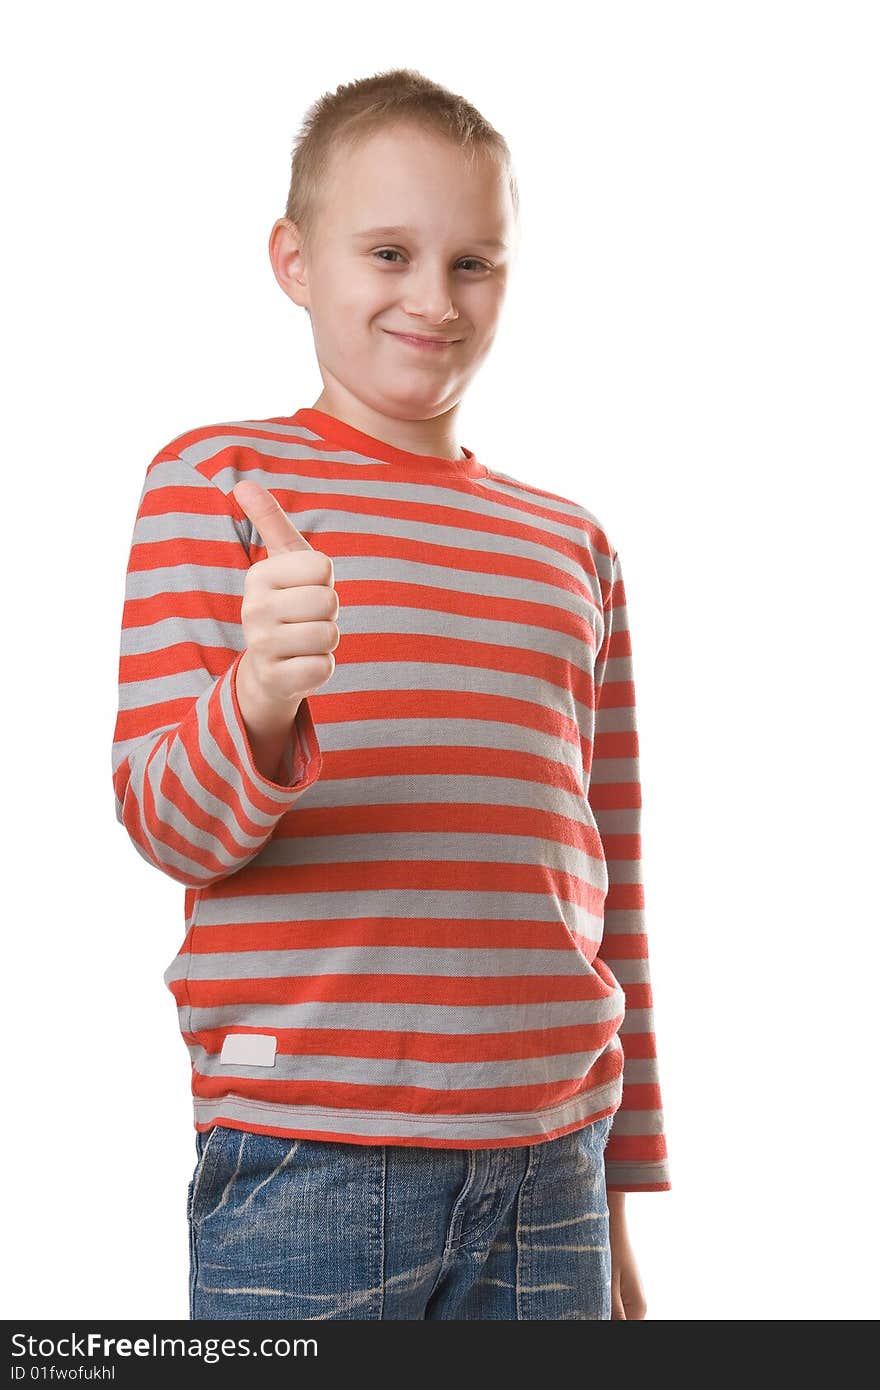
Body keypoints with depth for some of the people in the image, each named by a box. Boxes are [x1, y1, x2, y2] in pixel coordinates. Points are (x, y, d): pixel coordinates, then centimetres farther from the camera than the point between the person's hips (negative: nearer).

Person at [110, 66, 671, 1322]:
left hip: (548, 1165, 4)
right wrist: (257, 710, -27)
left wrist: (622, 1185, 16)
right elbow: (168, 825, -5)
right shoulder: (213, 478, 2)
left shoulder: (575, 546, 15)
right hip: (305, 1162, -4)